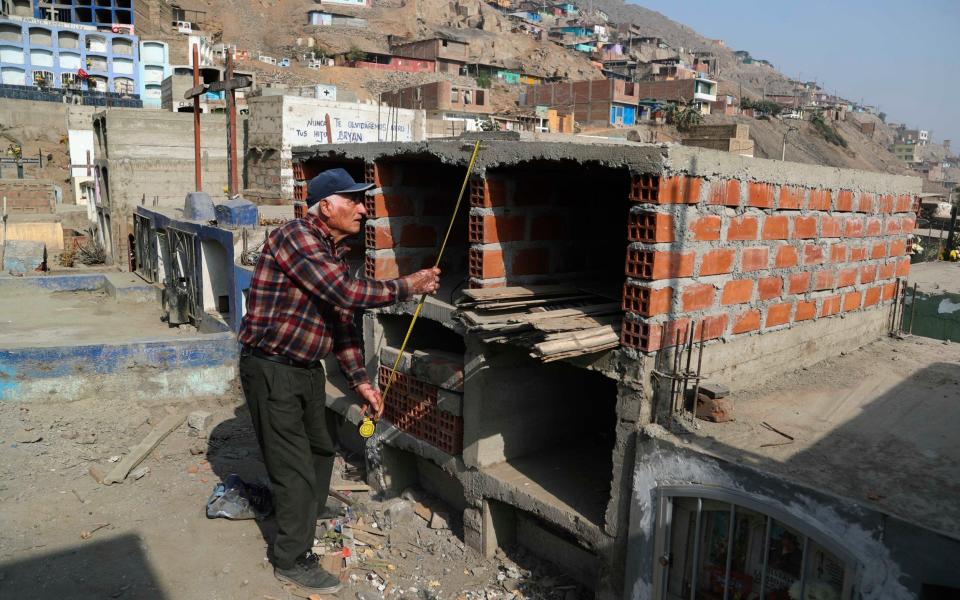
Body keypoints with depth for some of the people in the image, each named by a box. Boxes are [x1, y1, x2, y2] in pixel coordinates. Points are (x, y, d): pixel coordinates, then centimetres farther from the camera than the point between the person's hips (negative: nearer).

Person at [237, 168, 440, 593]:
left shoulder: (334, 253, 8)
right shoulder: (295, 236, -20)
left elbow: (343, 323, 11)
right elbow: (349, 292, -29)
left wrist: (360, 381, 6)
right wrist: (409, 286, -17)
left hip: (307, 368, 9)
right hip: (272, 369, -9)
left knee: (320, 452, 21)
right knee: (295, 465, 2)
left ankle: (301, 527, 44)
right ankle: (291, 560, 22)